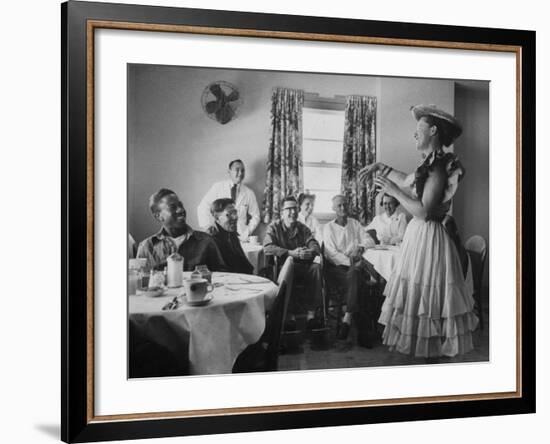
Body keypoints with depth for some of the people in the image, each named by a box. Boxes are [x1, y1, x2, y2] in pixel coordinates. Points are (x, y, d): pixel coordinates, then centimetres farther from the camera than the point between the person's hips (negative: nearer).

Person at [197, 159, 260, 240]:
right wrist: (207, 227, -5)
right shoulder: (218, 187, 4)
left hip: (240, 236, 1)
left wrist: (247, 232, 0)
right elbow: (202, 208, 3)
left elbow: (255, 217, 14)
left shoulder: (249, 193, 8)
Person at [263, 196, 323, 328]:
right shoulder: (274, 228, 3)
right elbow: (267, 248, -15)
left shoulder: (303, 228, 14)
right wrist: (290, 253, -25)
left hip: (302, 267, 4)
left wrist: (311, 251, -24)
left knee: (316, 267, -27)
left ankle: (311, 312, -26)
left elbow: (316, 246, 2)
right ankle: (289, 314, -31)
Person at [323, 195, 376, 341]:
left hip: (356, 265, 1)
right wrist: (350, 261, -16)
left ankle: (348, 318, -39)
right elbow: (331, 252, -3)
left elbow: (370, 241, 11)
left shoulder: (355, 224, 20)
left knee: (353, 274, -36)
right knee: (355, 281, -34)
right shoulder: (329, 227, 10)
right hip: (337, 266, -1)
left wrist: (360, 247, -12)